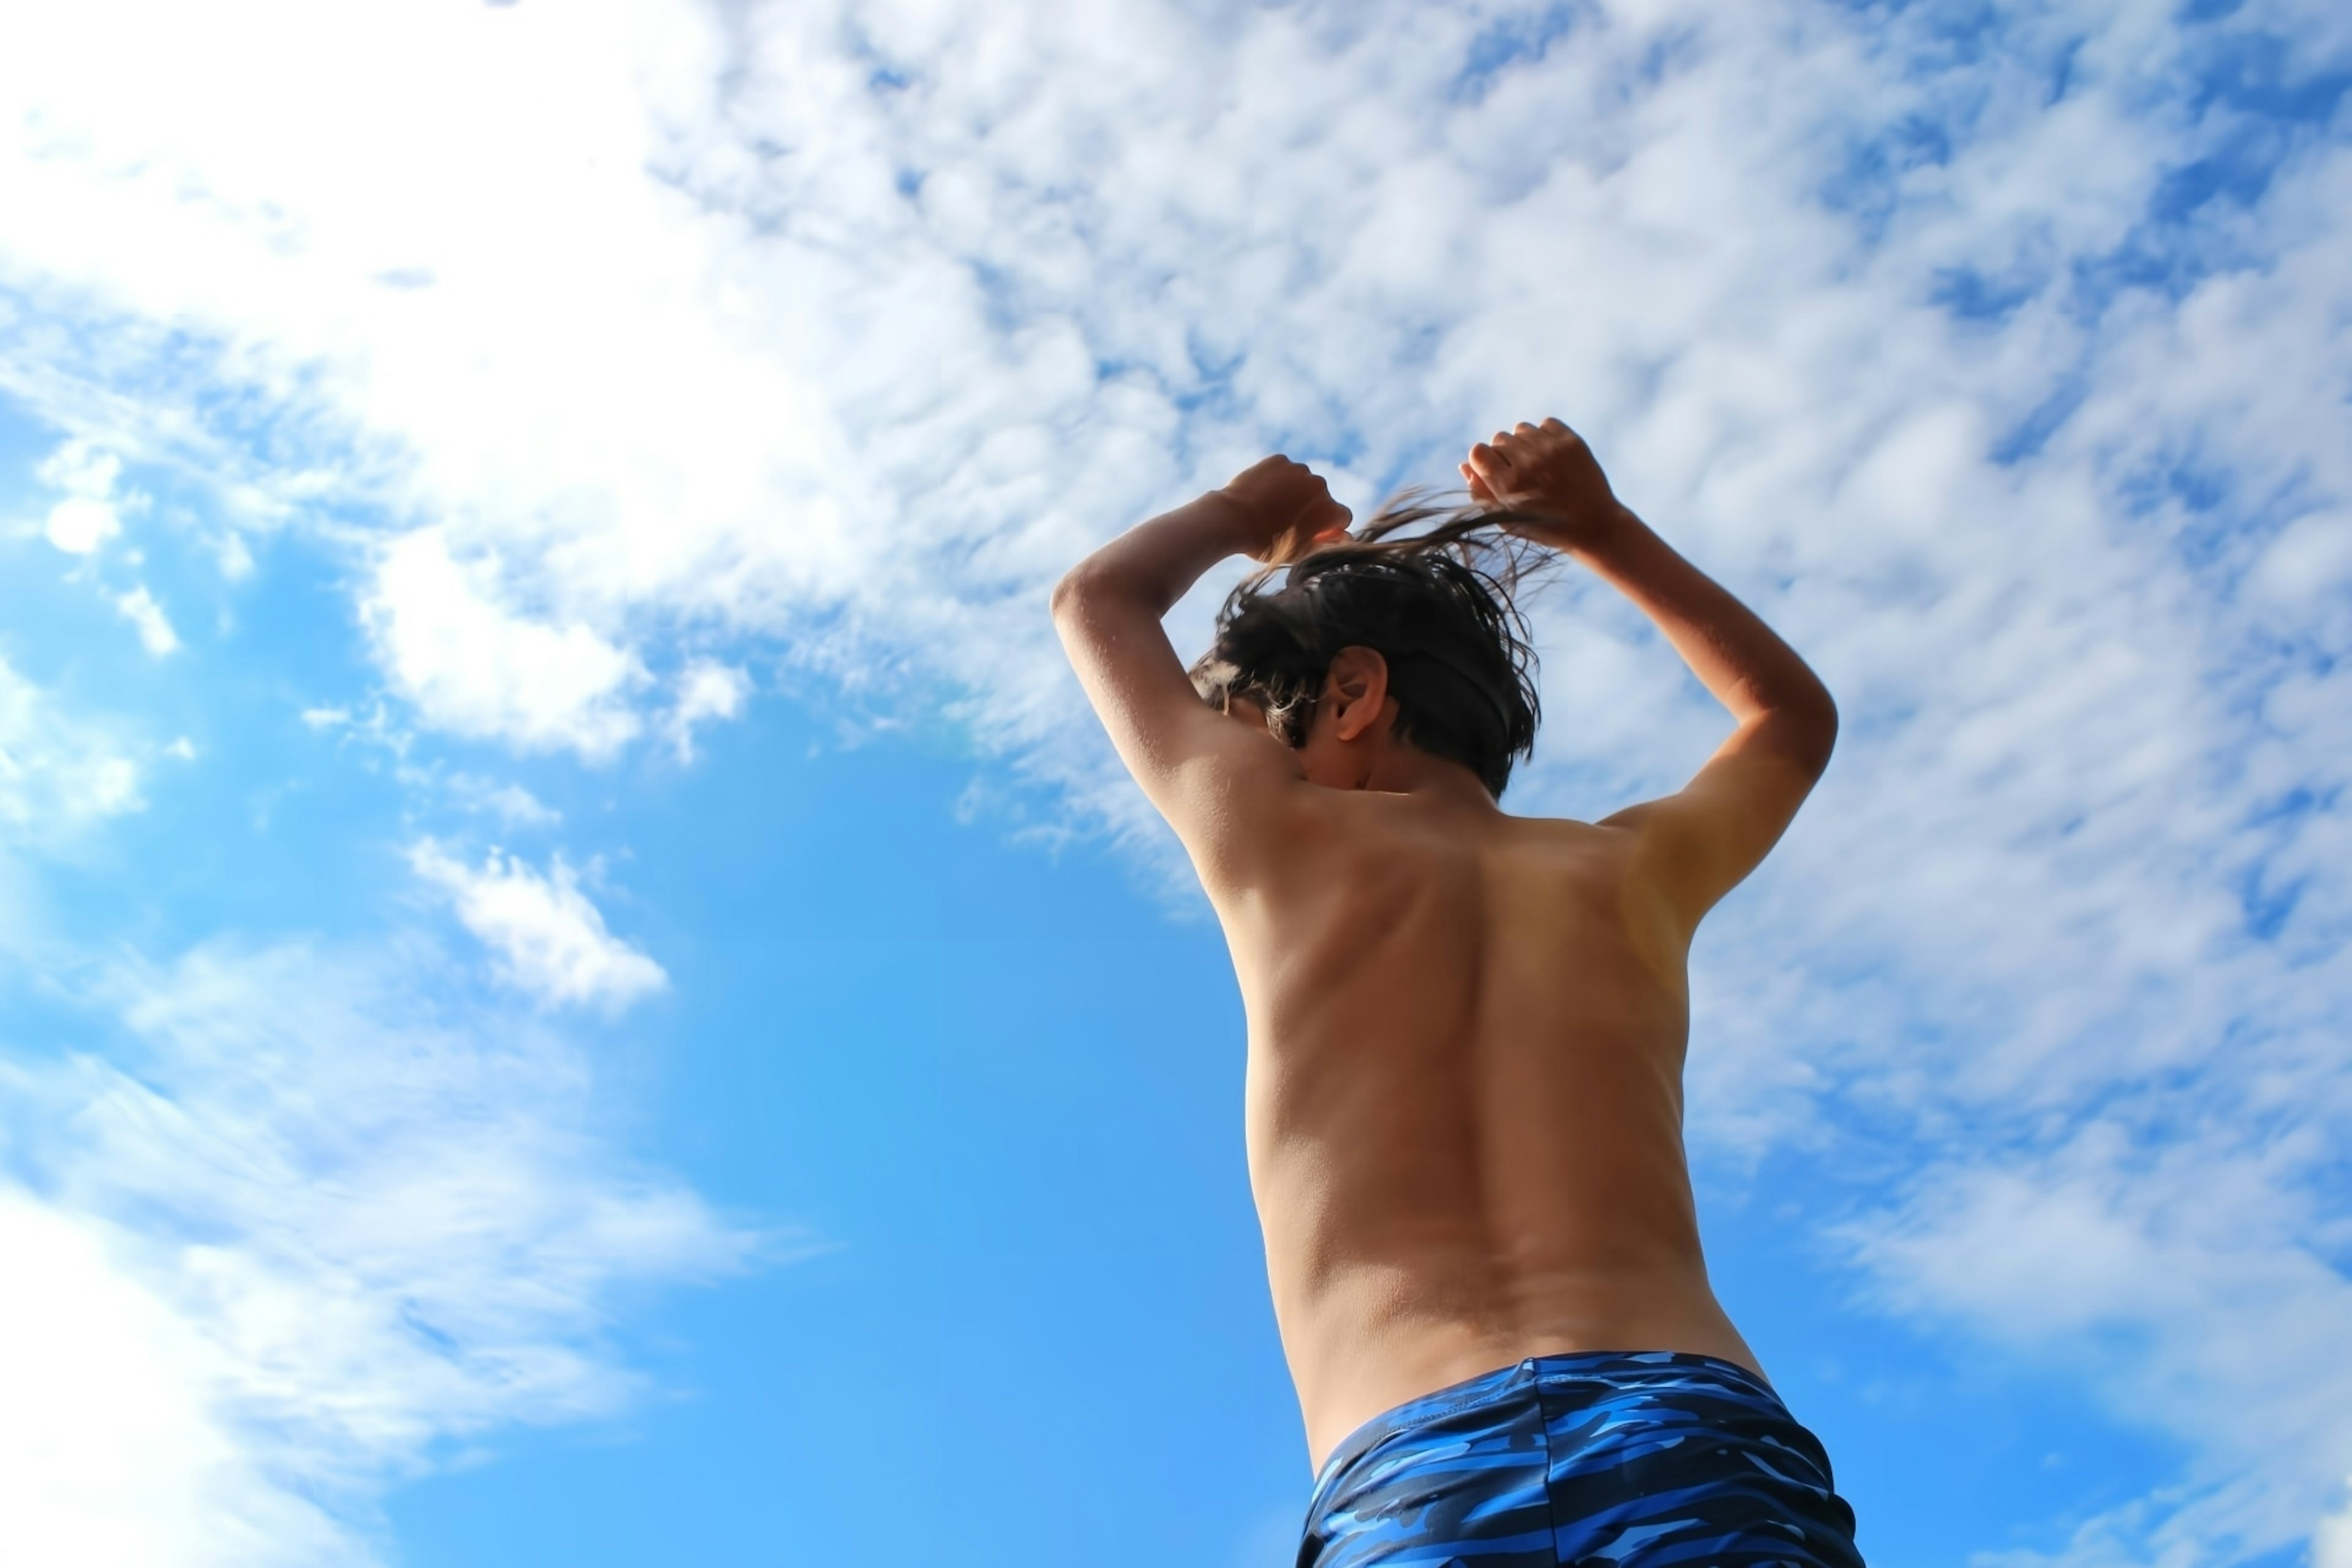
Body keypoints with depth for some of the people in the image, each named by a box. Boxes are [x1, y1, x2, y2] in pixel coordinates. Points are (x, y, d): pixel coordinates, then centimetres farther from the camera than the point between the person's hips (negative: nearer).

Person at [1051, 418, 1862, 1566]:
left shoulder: (1279, 833, 18)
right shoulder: (1633, 868, 24)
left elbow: (1098, 602, 40)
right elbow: (1794, 717, 48)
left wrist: (1242, 515, 58)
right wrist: (1598, 527, 48)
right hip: (1702, 1440, 3)